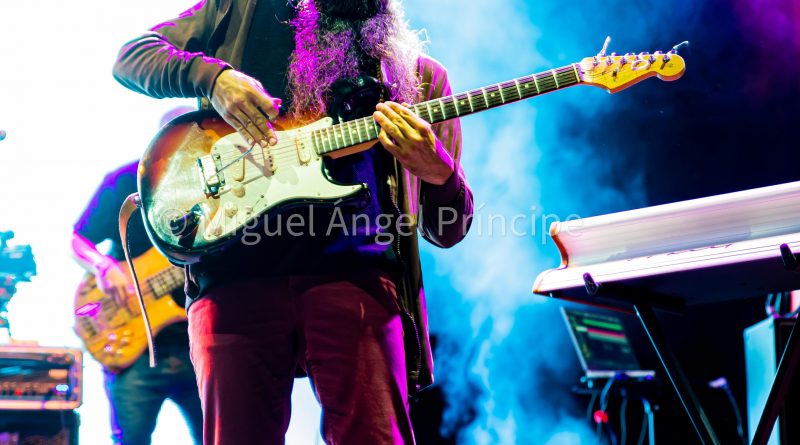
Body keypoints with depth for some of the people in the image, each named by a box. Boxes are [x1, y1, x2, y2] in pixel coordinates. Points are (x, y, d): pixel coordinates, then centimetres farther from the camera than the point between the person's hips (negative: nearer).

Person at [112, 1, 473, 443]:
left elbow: (449, 231, 14)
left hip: (355, 274, 0)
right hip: (236, 273, 0)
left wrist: (438, 173, -11)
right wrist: (211, 75, -4)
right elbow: (131, 55, 17)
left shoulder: (419, 75, 17)